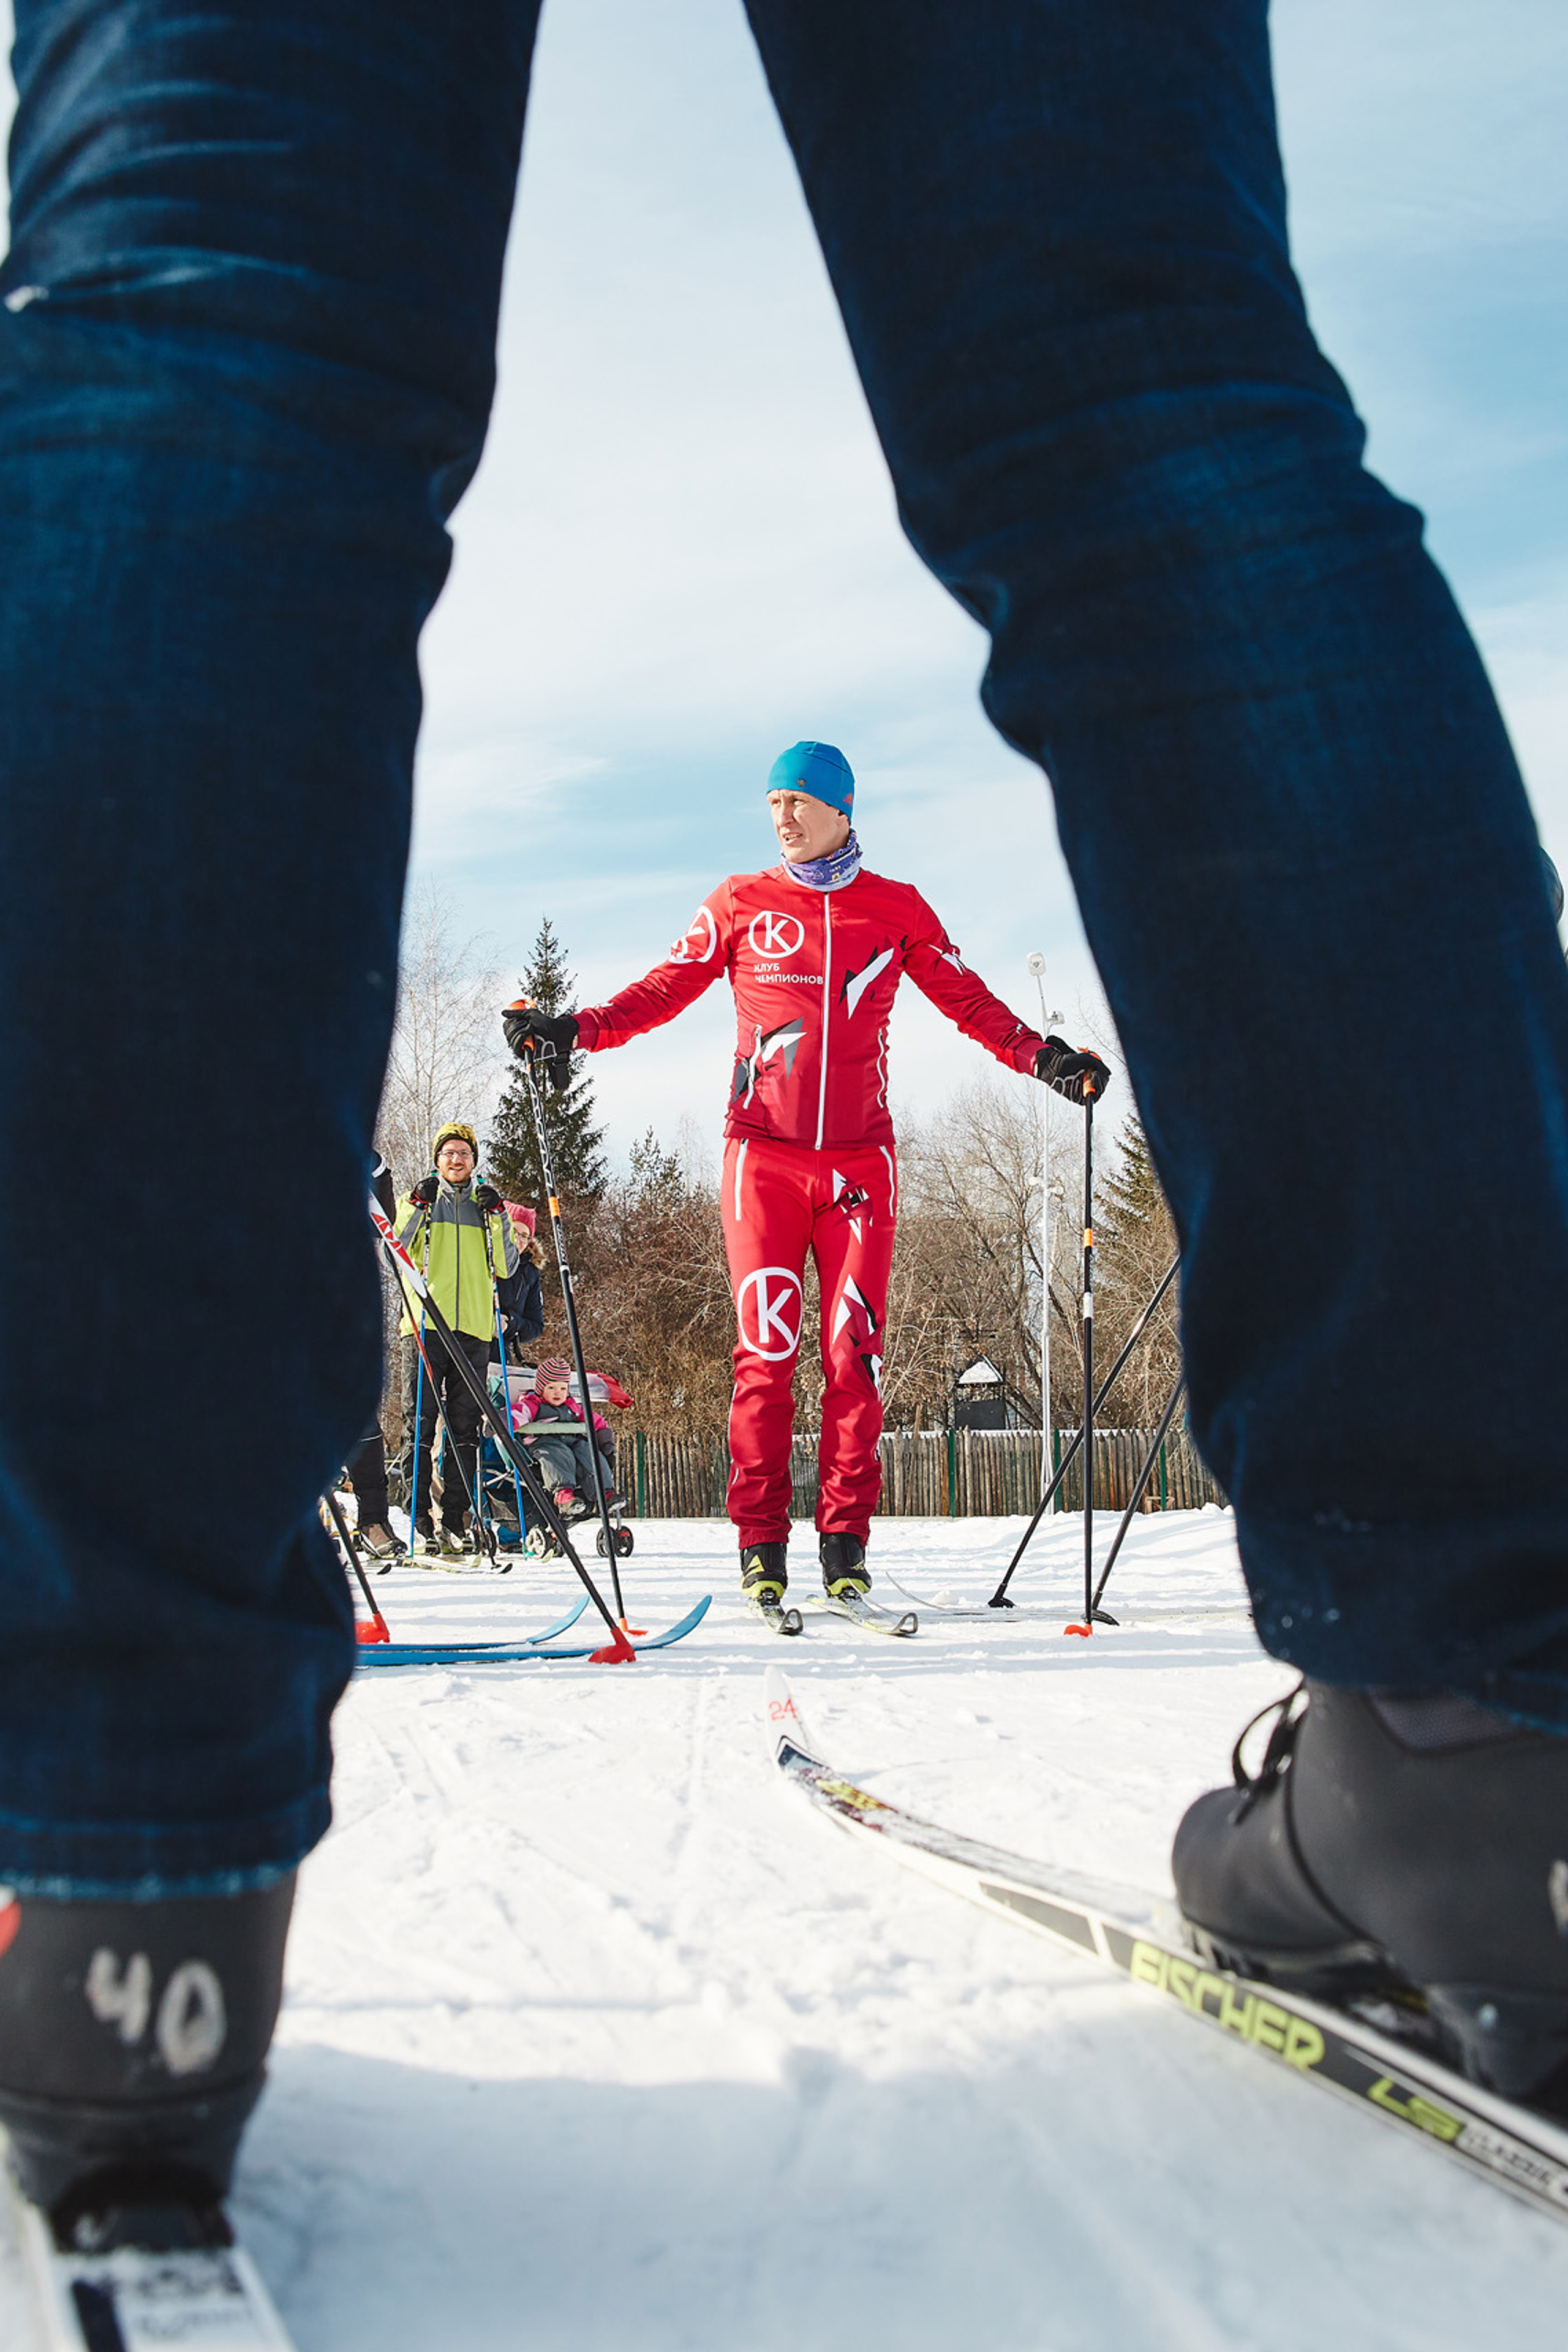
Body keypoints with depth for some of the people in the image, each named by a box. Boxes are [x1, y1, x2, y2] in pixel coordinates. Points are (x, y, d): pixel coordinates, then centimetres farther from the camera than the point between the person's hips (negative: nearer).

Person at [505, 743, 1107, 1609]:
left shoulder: (897, 910, 10)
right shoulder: (740, 904, 9)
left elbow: (969, 1002, 12)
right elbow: (666, 987, 7)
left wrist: (1043, 1058, 0)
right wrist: (575, 1030, -5)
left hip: (860, 1161, 1)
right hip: (764, 1155, 0)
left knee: (854, 1351, -3)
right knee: (765, 1349, -5)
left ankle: (845, 1545, 2)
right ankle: (761, 1545, 0)